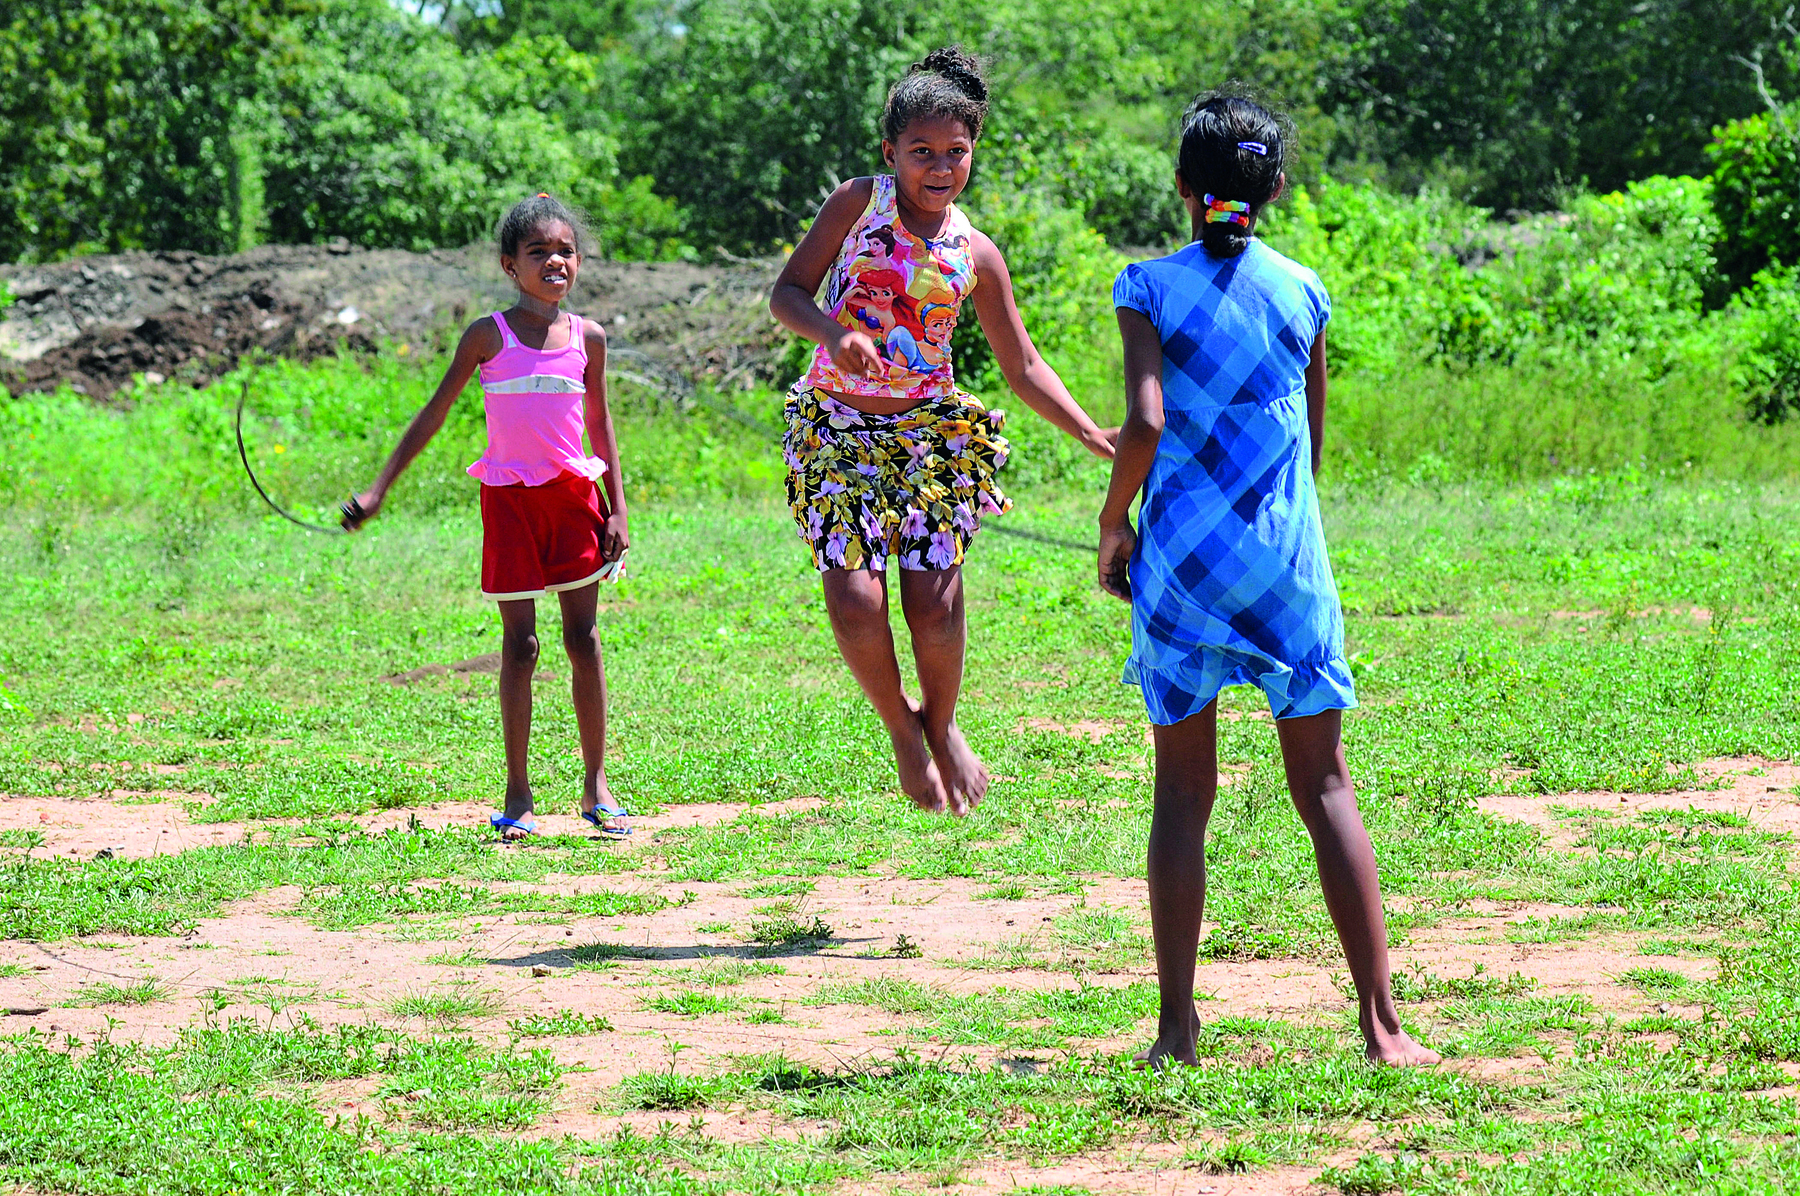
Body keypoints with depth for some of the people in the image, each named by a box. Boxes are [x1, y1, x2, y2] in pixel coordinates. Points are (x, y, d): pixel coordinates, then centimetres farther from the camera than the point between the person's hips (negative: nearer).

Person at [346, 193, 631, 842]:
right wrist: (379, 489, -3)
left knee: (584, 640, 3)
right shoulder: (489, 337, -3)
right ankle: (517, 795, 5)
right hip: (510, 498, -2)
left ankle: (596, 784, 11)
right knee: (519, 644, -1)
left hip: (574, 496, 2)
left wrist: (618, 510, 7)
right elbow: (434, 414, 0)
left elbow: (600, 425, 12)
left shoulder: (588, 338, 4)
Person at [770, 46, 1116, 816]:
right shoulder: (857, 205, -3)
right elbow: (787, 294, -2)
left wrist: (1093, 436, -3)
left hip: (929, 430, 1)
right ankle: (900, 727, 14)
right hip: (836, 427, -1)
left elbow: (1023, 367, 7)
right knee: (854, 601, -12)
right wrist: (834, 337, -23)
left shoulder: (974, 255, 1)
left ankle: (941, 725, 23)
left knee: (935, 603, -5)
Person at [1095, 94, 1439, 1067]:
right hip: (1287, 555, 1)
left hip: (1180, 558, -1)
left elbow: (1145, 424, -15)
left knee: (1182, 793, 6)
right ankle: (1381, 1023, -3)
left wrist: (1114, 521, 0)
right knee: (1324, 786, 4)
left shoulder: (1149, 288, -3)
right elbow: (1312, 445, 11)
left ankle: (1177, 1029, 4)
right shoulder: (1302, 292, 6)